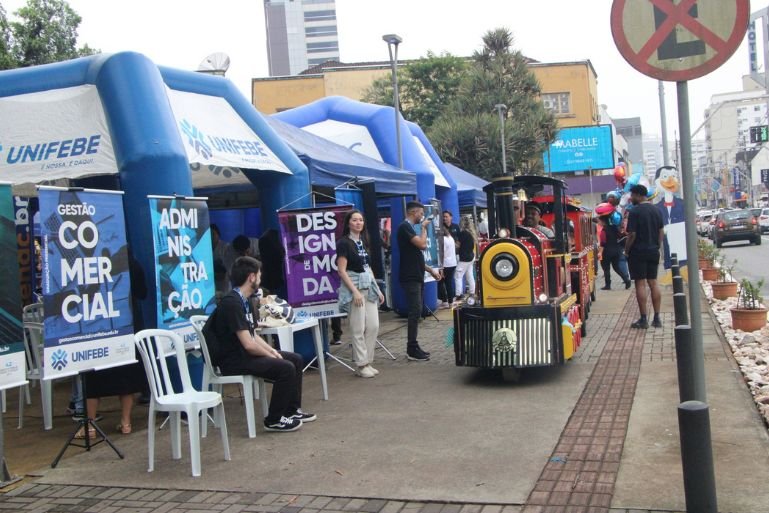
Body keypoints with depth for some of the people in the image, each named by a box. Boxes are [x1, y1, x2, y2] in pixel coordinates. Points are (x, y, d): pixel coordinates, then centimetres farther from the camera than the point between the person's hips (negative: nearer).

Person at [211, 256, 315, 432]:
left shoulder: (244, 301, 12)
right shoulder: (232, 303, -22)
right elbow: (248, 344, -25)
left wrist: (272, 351, 0)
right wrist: (272, 355, -11)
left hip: (246, 354, 11)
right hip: (234, 361, -11)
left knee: (296, 359, 10)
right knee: (285, 368, -23)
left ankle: (292, 410, 19)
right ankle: (274, 420, -8)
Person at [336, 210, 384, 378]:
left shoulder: (363, 241, 13)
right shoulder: (343, 243, -9)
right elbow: (341, 270, -14)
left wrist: (377, 288, 15)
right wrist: (355, 291, -20)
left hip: (368, 285, 7)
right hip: (354, 286, -7)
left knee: (373, 326, 5)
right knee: (359, 329, -3)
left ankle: (368, 362, 15)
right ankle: (361, 365, 6)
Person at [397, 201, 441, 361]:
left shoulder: (409, 228, 19)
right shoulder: (405, 227, -12)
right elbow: (422, 245, -22)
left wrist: (431, 270, 19)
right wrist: (424, 227, -7)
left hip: (416, 276, 10)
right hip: (410, 278, -10)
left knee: (415, 312, 10)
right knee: (415, 312, -10)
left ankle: (413, 347, 13)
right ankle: (412, 349, -7)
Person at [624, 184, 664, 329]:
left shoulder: (634, 211, -13)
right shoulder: (656, 210, 8)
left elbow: (632, 235, -16)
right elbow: (662, 232, 10)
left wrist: (626, 251, -5)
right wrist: (657, 247, 17)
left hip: (638, 252, -6)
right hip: (653, 252, 6)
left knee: (640, 284, -3)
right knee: (653, 282, 10)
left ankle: (643, 320, -1)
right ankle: (657, 318, 11)